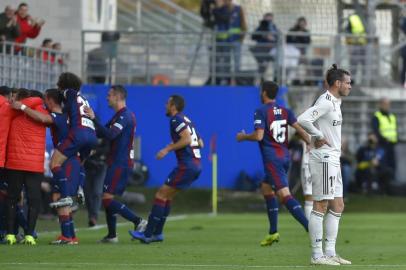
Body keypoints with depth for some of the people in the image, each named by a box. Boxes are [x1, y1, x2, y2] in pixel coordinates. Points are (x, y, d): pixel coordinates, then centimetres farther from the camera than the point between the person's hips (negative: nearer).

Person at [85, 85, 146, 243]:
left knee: (107, 199, -13)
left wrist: (93, 119, -27)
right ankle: (111, 235, 15)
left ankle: (138, 221, -14)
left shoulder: (125, 116, -15)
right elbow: (103, 133, 22)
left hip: (120, 164, -10)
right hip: (119, 163, 10)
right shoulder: (120, 115, 18)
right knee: (108, 199, 12)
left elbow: (110, 134, -28)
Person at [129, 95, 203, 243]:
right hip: (196, 165, 9)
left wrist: (168, 149, -16)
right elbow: (200, 143, 22)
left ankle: (147, 234, -7)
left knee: (161, 195, -6)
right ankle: (157, 233, 17)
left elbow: (187, 139, -21)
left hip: (186, 166, -9)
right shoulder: (187, 120, 19)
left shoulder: (176, 120, -8)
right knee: (167, 196, 16)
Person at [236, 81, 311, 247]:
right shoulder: (285, 111, 11)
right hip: (285, 157, 8)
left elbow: (258, 136, -16)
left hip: (272, 159, -8)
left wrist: (243, 137, 1)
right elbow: (299, 129, 3)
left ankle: (310, 228, -30)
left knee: (285, 195, -15)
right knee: (266, 189, 23)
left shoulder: (261, 112, -8)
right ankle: (273, 232, 22)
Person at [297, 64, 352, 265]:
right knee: (320, 207, -7)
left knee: (337, 207, 11)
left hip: (333, 160, 10)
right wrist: (319, 137, -17)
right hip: (323, 159, -10)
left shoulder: (335, 102, 15)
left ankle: (330, 253, 14)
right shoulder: (326, 102, -15)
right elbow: (303, 120, -28)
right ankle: (317, 255, -5)